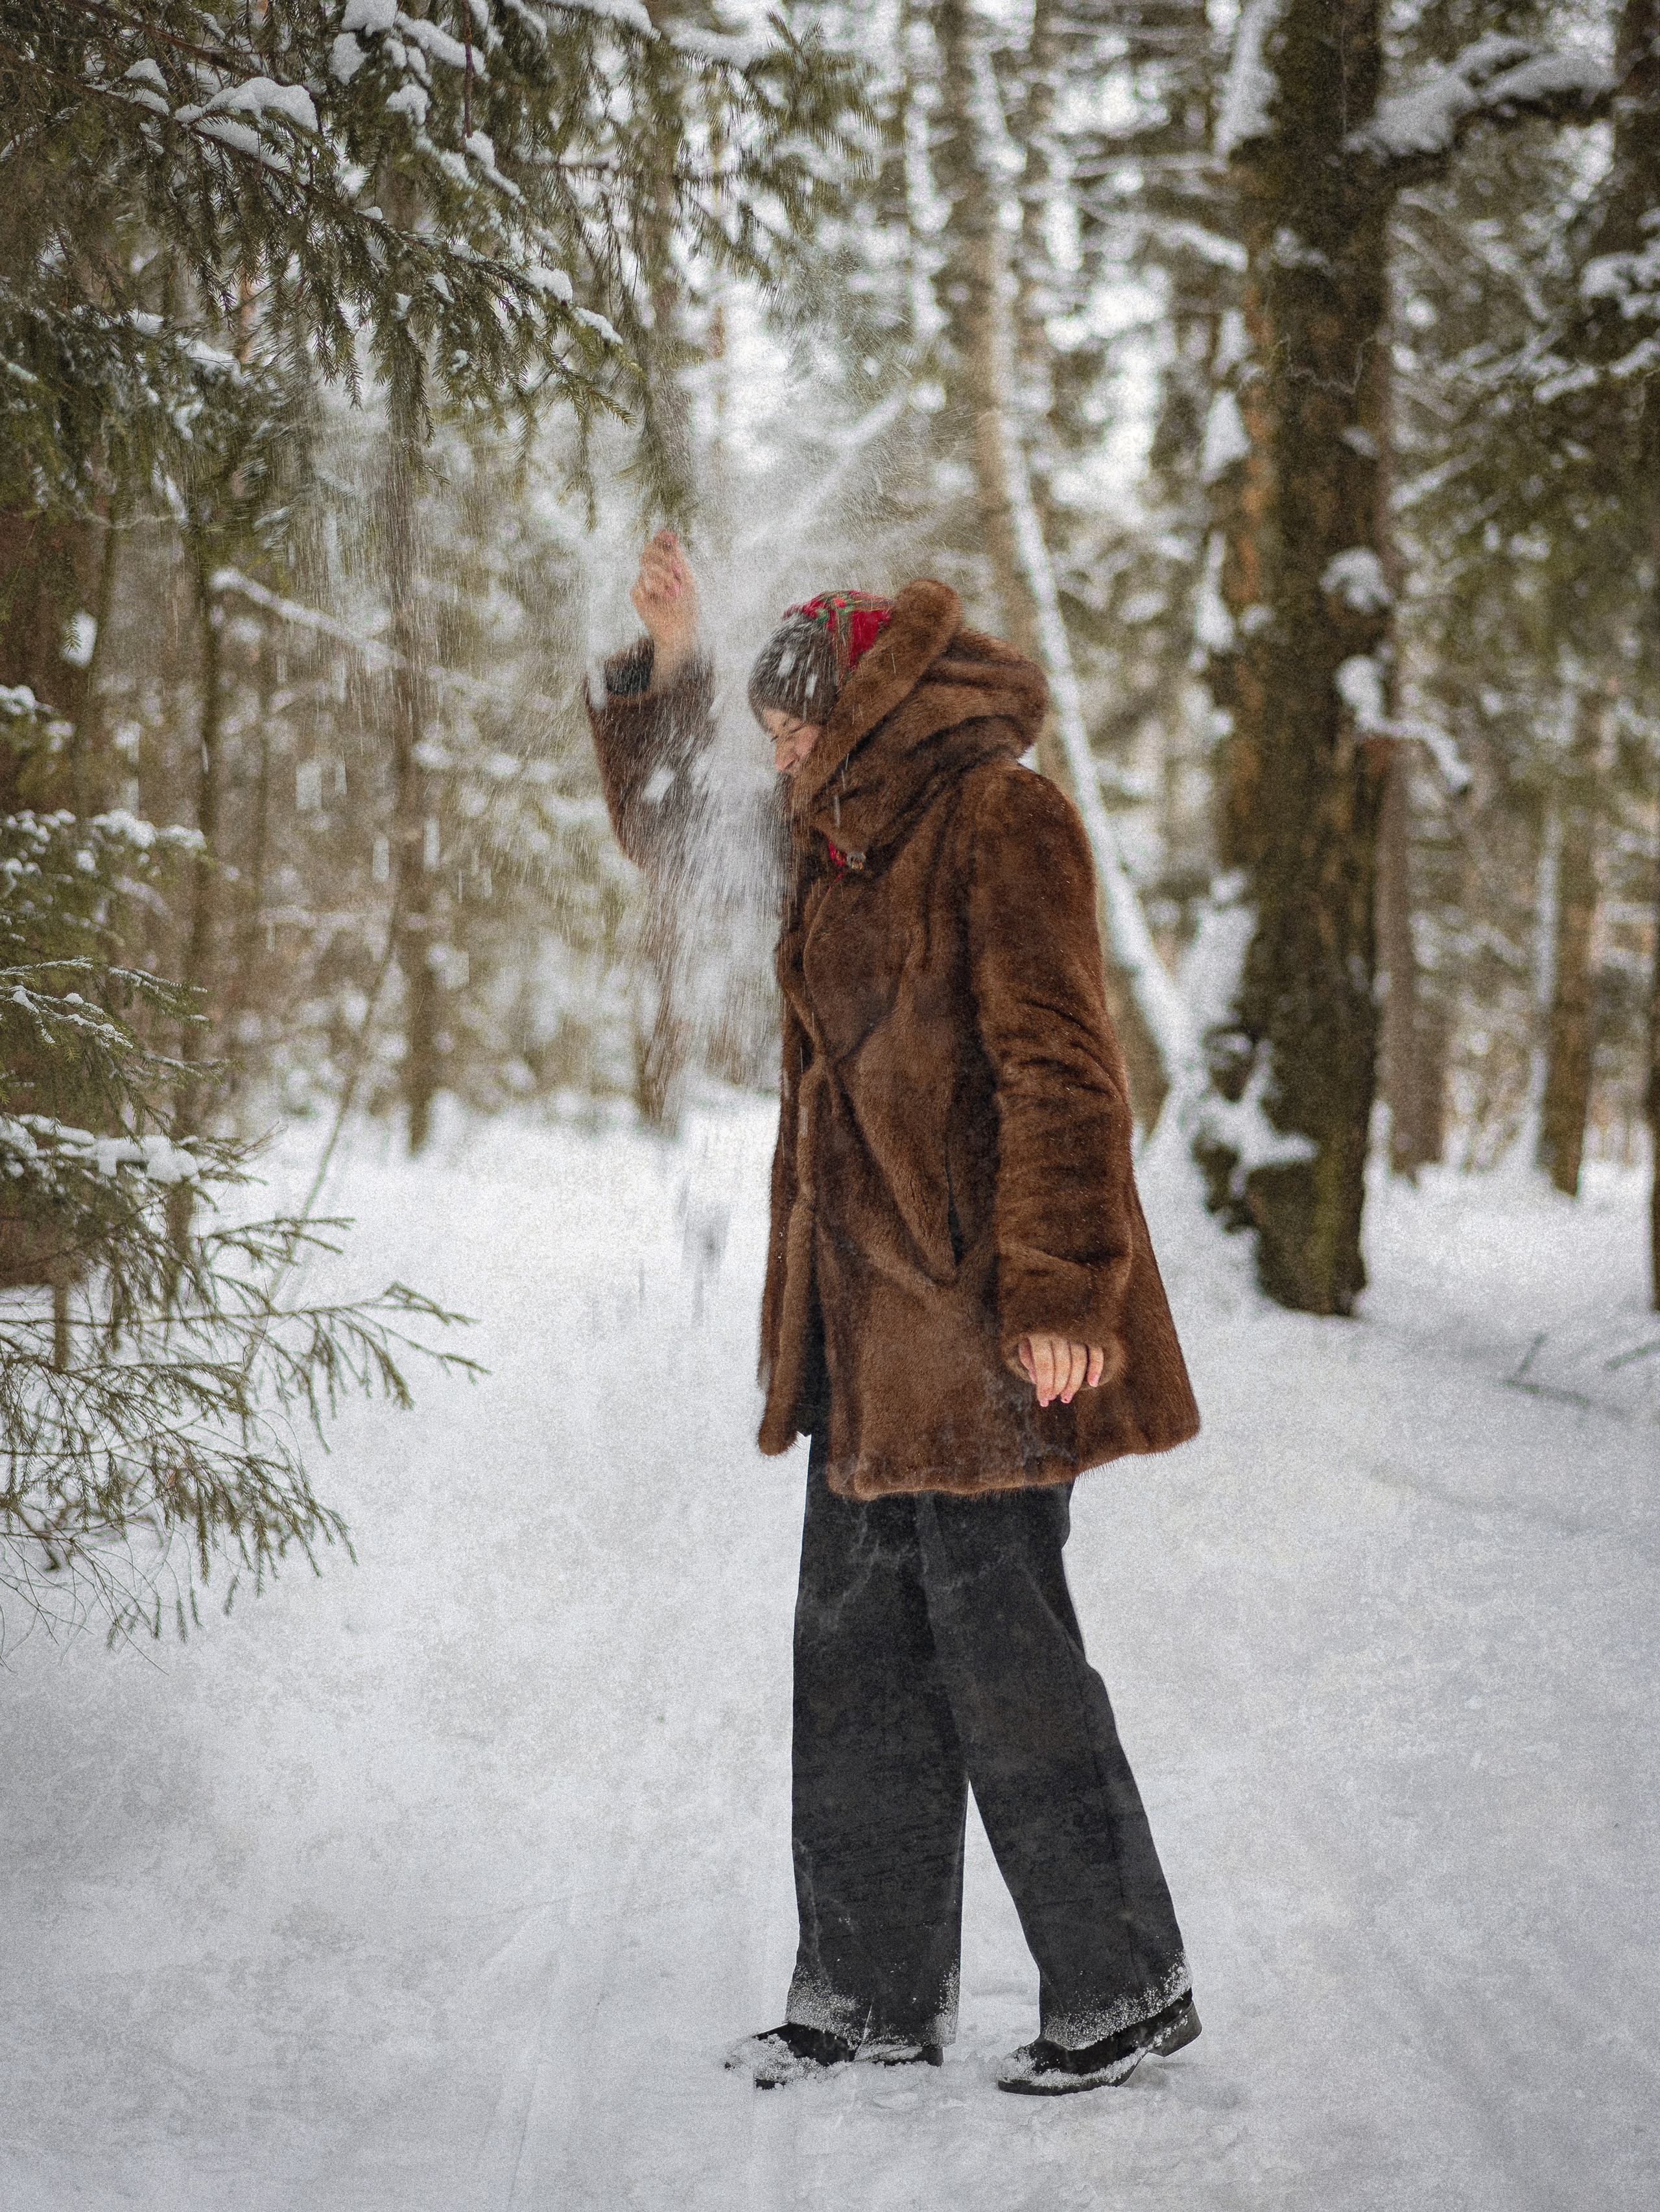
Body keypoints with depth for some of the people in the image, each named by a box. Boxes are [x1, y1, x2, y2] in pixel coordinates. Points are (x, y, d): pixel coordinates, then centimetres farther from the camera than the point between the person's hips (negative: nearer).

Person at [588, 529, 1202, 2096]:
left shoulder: (997, 820, -11)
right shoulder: (837, 843, 16)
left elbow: (1059, 1068, -17)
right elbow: (666, 835, 30)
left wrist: (1057, 1291, -22)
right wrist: (665, 667, 15)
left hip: (975, 1312, -9)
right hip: (865, 1318, 9)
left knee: (1001, 1645, -4)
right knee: (860, 1649, 11)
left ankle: (1125, 1987, 9)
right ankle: (875, 1993, 20)